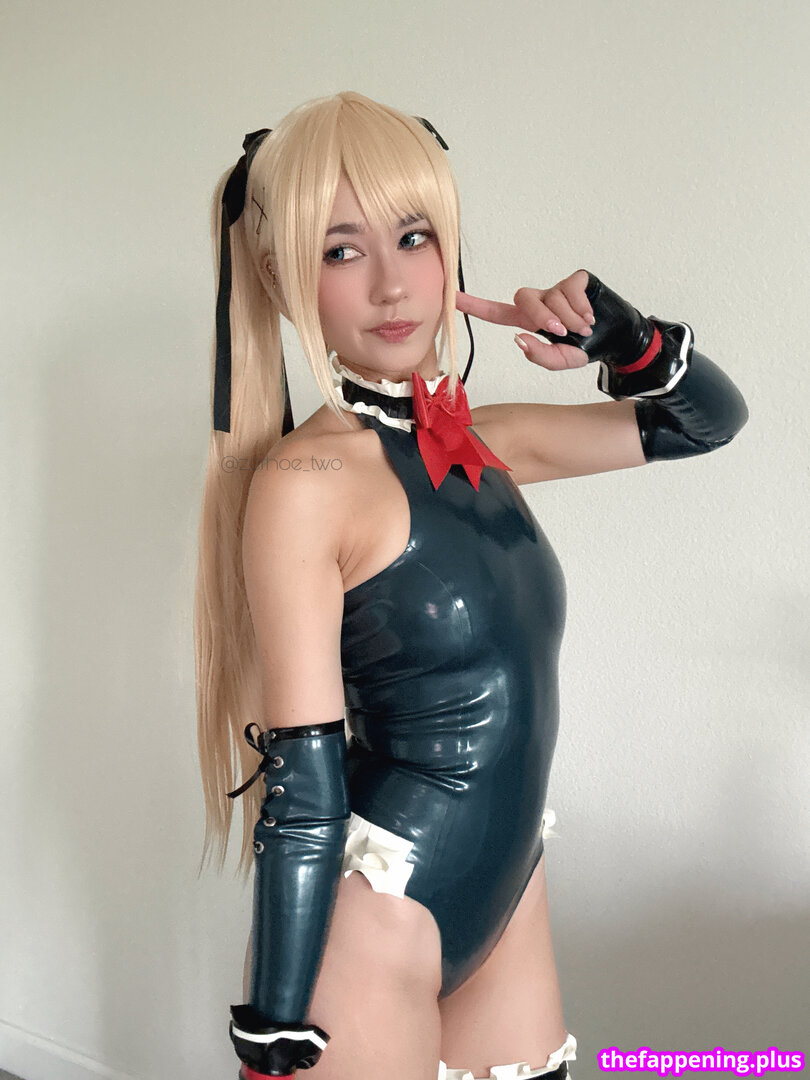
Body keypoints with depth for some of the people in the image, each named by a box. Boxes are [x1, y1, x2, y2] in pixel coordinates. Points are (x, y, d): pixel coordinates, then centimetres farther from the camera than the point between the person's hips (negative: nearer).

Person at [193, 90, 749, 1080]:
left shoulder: (485, 444, 2)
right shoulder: (306, 479, -17)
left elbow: (707, 416, 12)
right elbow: (303, 786, -18)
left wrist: (615, 333, -7)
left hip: (506, 897, 7)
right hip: (371, 921, -6)